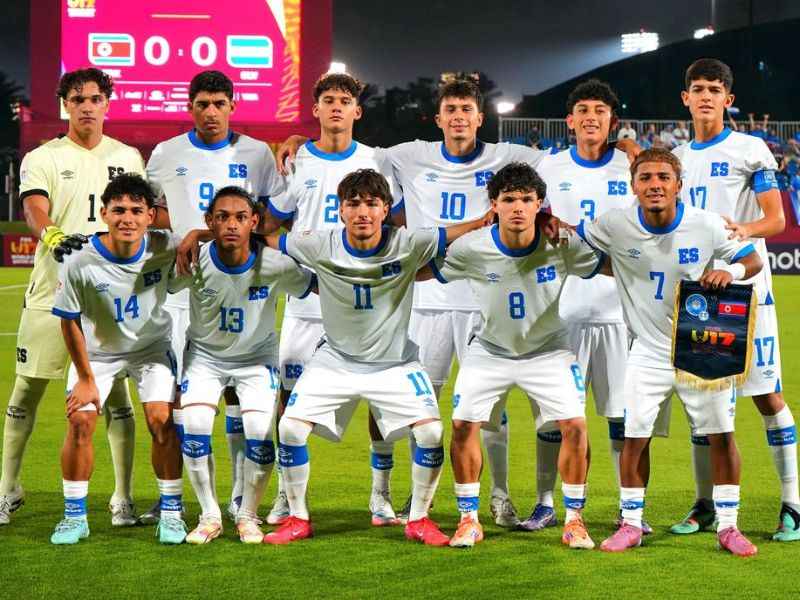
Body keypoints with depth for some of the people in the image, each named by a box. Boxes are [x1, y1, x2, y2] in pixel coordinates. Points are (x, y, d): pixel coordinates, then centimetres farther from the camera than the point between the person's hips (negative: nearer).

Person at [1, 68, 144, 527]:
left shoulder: (128, 158, 11)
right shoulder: (43, 158, 2)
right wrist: (55, 236, -35)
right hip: (52, 289, -1)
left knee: (117, 393, 1)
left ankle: (124, 498, 8)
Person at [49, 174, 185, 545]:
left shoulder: (166, 248, -23)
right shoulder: (80, 264, -26)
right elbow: (69, 321, -12)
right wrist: (86, 379, -8)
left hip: (152, 347, 1)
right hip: (97, 352, 0)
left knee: (161, 420, -13)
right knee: (80, 421, -13)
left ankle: (171, 512, 2)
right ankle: (74, 515, 2)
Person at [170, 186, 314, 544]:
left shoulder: (275, 266, -23)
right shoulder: (193, 262, -23)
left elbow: (317, 286, -6)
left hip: (257, 357, 0)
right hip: (204, 354, 0)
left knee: (260, 433, -17)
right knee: (193, 427, -19)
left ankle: (248, 516, 8)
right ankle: (210, 516, 2)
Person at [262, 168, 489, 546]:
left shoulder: (407, 245, -18)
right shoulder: (320, 247, -16)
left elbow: (458, 233, -15)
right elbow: (263, 239, -8)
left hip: (395, 363, -1)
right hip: (335, 360, 1)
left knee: (431, 432, -16)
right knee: (290, 427, -11)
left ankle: (418, 519, 7)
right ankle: (298, 519, 10)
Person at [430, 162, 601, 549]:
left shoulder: (563, 245, -21)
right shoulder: (471, 248, -21)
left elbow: (608, 267, -5)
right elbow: (427, 272, -4)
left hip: (547, 350, 0)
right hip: (490, 350, 0)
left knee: (574, 425, -14)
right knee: (463, 424, -12)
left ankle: (574, 521, 3)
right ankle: (469, 519, 6)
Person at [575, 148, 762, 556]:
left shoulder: (706, 225, -14)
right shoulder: (616, 225, -13)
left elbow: (752, 260, -3)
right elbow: (574, 238, 5)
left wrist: (730, 271, -24)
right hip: (649, 350, 0)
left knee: (722, 435, -1)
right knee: (635, 437, -1)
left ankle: (727, 526, 11)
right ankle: (631, 524, 15)